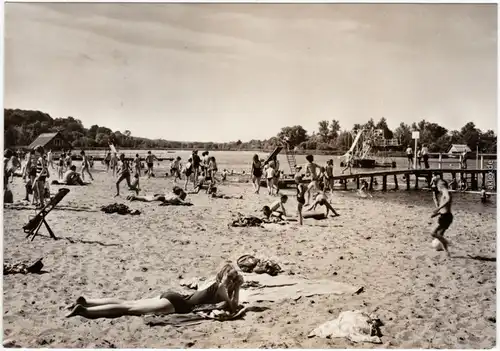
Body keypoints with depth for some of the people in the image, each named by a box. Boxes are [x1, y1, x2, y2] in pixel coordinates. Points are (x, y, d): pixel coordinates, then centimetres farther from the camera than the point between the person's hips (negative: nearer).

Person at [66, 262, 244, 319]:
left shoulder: (218, 286, 18)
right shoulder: (220, 288, -7)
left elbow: (232, 305, 26)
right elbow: (233, 309, -13)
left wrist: (237, 288, 14)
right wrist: (237, 288, -5)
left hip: (173, 297, 7)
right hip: (175, 304, -7)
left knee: (129, 304, 5)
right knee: (130, 308, -12)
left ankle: (87, 301, 4)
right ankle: (84, 310, -17)